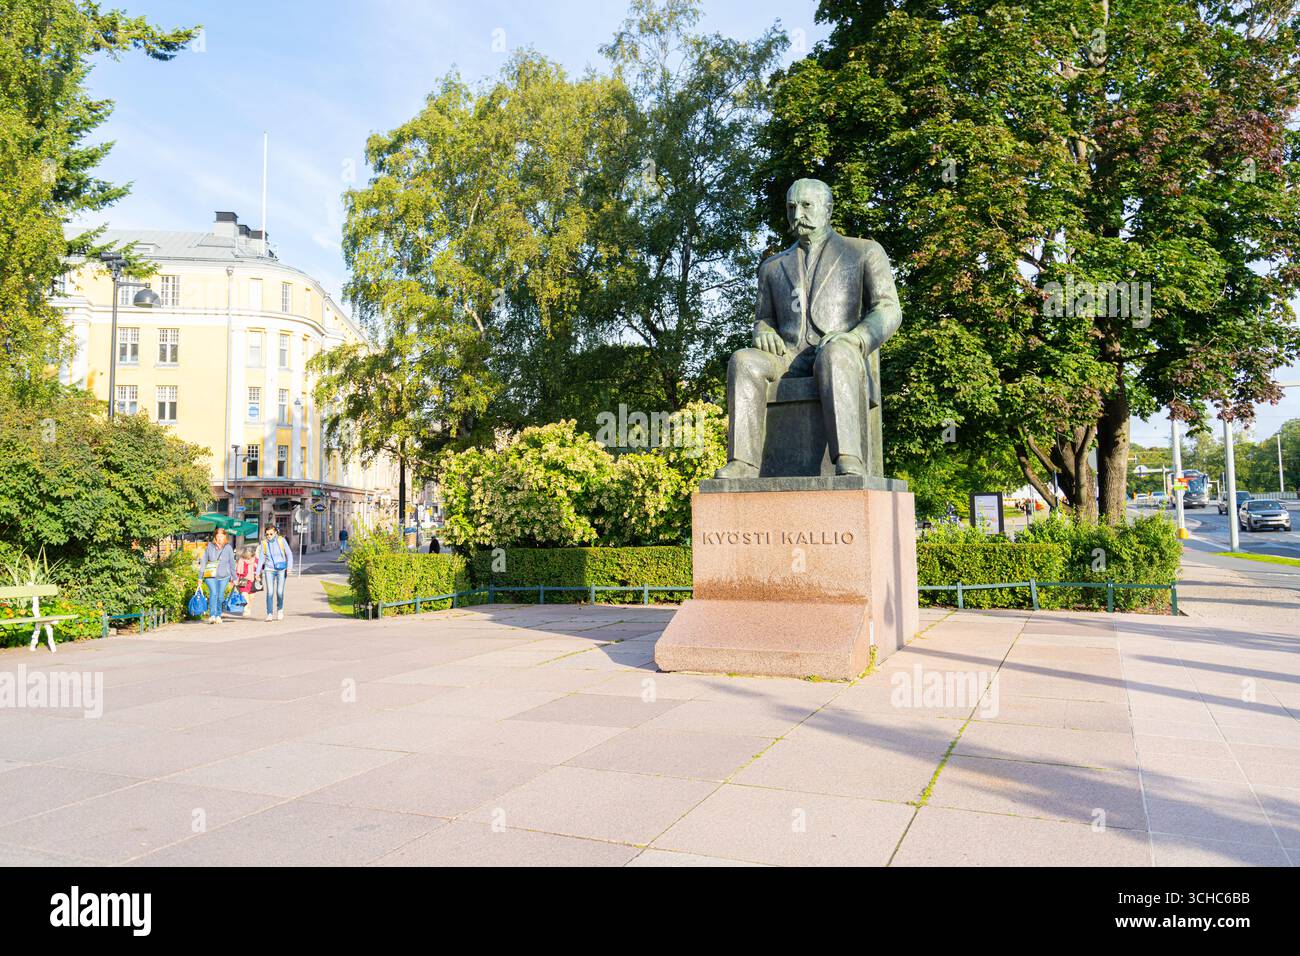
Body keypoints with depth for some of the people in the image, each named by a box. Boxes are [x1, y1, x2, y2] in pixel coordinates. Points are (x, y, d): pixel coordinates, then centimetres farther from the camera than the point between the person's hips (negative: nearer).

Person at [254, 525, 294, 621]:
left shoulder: (281, 540, -2)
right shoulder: (264, 543, 2)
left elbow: (289, 554, 0)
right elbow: (261, 558, 8)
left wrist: (289, 567, -10)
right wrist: (257, 572, 4)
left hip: (281, 569, -1)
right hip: (269, 570, 1)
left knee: (280, 592, -4)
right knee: (270, 592, -10)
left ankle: (280, 611, 19)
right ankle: (269, 614, -7)